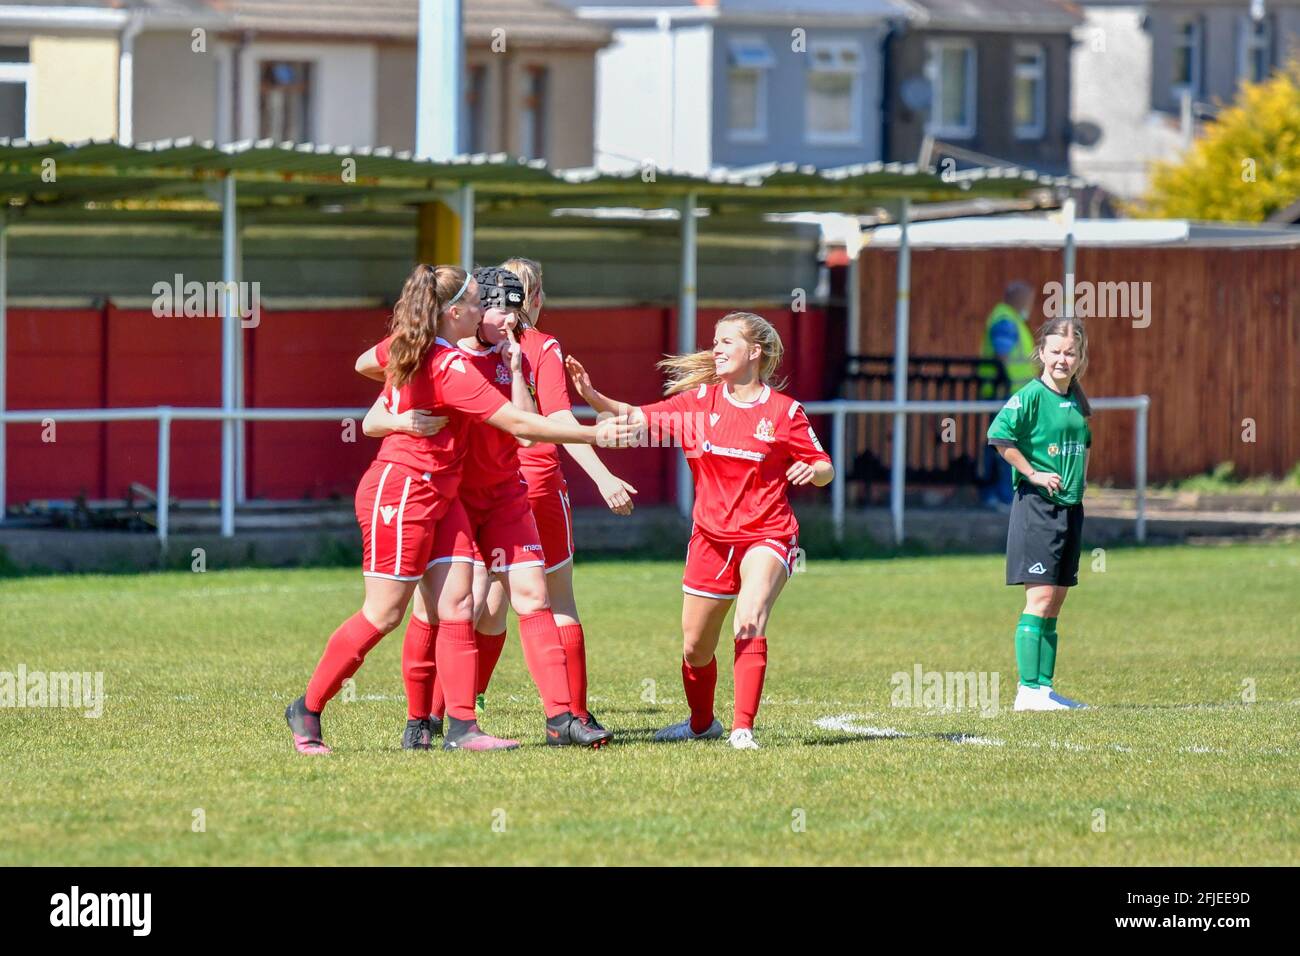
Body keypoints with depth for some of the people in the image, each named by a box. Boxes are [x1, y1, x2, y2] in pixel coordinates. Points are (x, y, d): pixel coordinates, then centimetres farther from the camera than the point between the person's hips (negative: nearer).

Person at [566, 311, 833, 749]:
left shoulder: (784, 411, -5)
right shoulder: (699, 401, 3)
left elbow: (824, 469, 1)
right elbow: (640, 419, -3)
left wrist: (813, 470, -23)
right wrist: (593, 397, -18)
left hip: (766, 536, -4)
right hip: (711, 538, 4)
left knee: (749, 625, -28)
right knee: (695, 648, 12)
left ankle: (743, 729, -23)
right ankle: (702, 723, 38)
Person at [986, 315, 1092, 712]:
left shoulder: (1076, 399, 13)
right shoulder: (1031, 396, -11)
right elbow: (999, 436, -21)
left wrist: (1080, 476, 14)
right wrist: (1032, 473, -16)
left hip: (1070, 507, 8)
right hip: (1037, 505, -8)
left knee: (1055, 603, 9)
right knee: (1040, 597, -12)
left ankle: (1045, 688, 12)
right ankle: (1029, 690, -12)